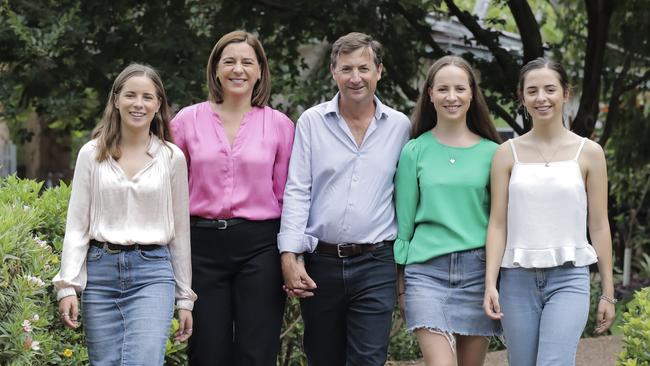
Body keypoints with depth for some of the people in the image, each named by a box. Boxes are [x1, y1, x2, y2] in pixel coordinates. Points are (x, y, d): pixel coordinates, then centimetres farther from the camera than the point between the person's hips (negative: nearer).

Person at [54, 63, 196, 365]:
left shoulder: (172, 157, 5)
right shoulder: (92, 154, 5)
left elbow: (180, 230, 9)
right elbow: (76, 226, 4)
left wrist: (185, 297, 9)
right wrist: (68, 285, -5)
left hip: (152, 272, -1)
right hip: (100, 271, 1)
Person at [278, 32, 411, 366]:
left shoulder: (399, 126, 4)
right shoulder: (311, 122, 1)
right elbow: (297, 192, -3)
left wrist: (405, 261, 6)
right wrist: (290, 255, -11)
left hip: (375, 264, -1)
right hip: (320, 262, 1)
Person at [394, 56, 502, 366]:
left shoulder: (491, 153, 6)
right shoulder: (414, 152, 5)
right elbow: (403, 220, 8)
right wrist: (400, 282, 6)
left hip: (478, 270, 2)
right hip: (427, 271, -1)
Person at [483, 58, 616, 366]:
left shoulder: (588, 153, 3)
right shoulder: (508, 153, 5)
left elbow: (599, 226, 5)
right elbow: (497, 224, 4)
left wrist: (608, 292, 5)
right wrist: (490, 283, -6)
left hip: (569, 279, -2)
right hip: (518, 280, 2)